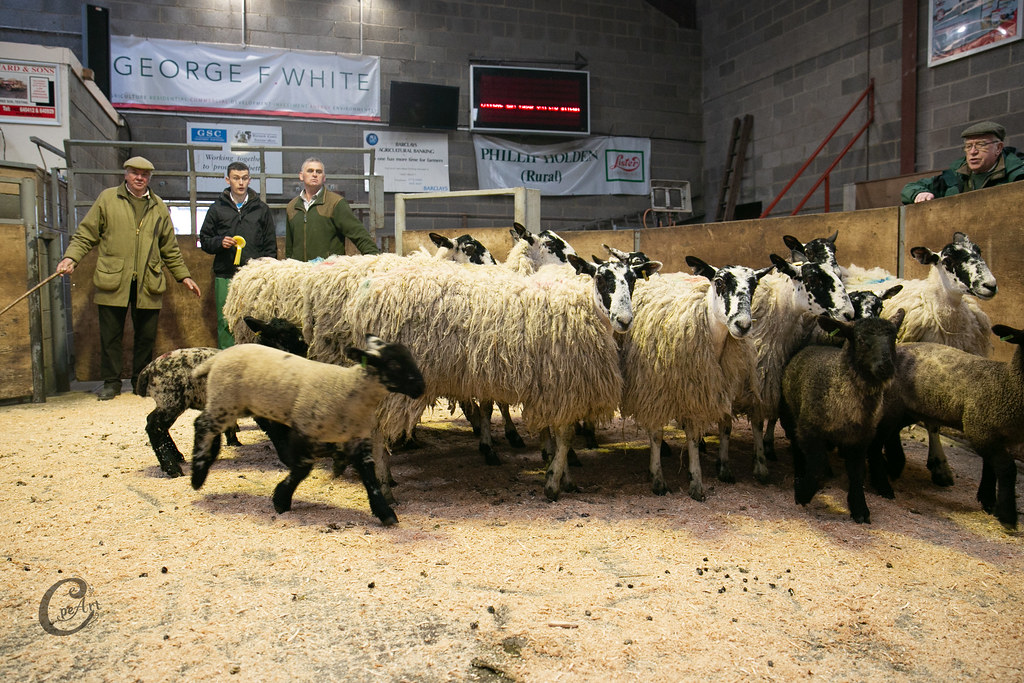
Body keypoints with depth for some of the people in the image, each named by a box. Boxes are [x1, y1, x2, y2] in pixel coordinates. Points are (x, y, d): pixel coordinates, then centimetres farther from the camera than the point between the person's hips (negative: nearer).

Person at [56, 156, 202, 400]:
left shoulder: (159, 207, 15)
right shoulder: (107, 199, 8)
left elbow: (170, 248, 20)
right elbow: (85, 234, 7)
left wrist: (183, 275, 17)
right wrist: (71, 257, -8)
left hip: (148, 283, 2)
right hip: (113, 281, -2)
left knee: (146, 335, 6)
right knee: (110, 335, 2)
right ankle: (111, 382, 14)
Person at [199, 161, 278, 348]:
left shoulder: (261, 208, 10)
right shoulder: (217, 208, 10)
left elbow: (270, 245, 10)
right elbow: (204, 240, 13)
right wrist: (220, 242, -8)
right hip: (225, 277, 1)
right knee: (226, 323, 2)